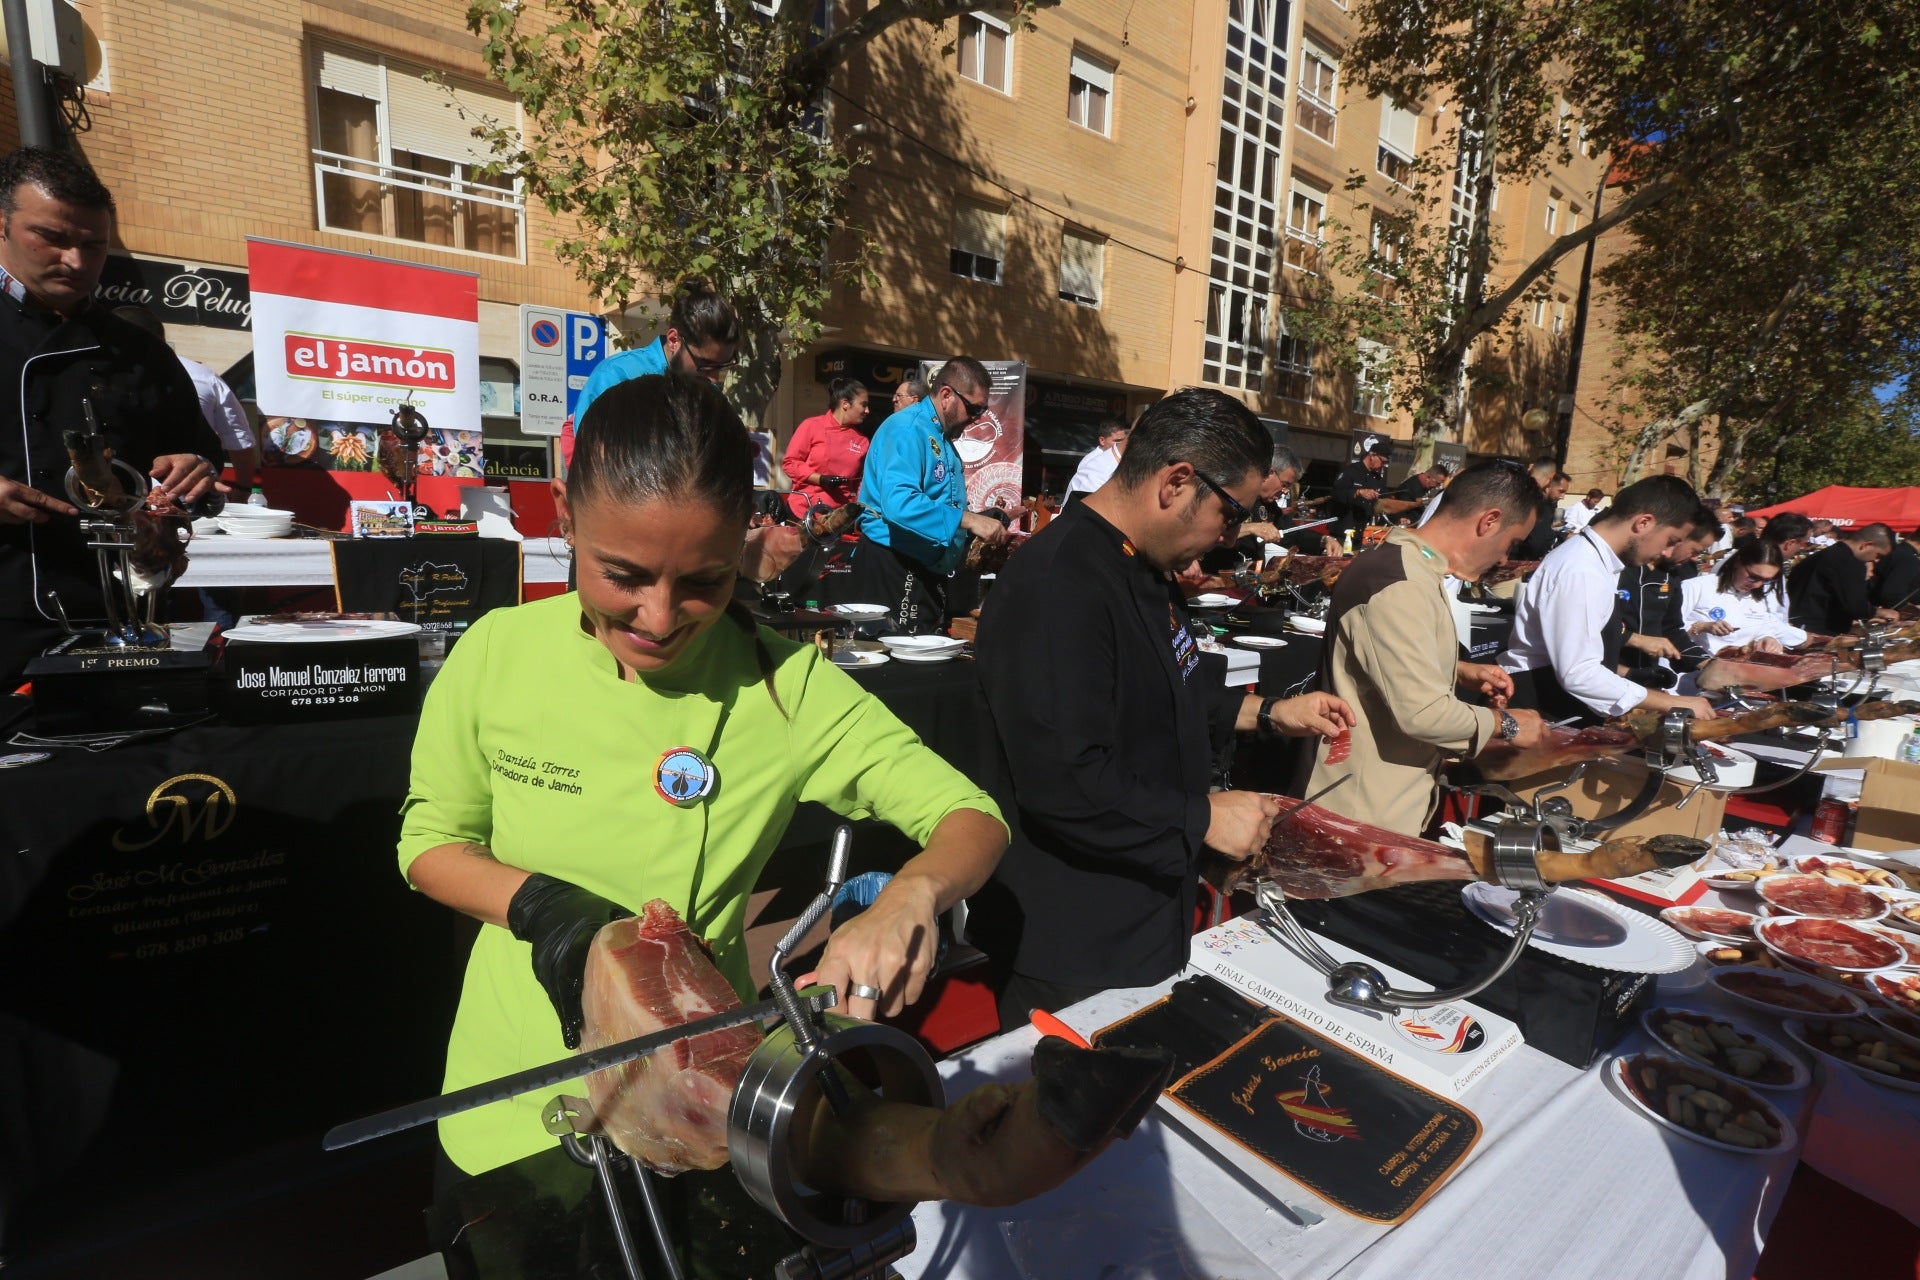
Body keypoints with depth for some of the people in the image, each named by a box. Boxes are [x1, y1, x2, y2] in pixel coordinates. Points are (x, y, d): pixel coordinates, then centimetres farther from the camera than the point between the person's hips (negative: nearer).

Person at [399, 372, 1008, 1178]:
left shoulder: (786, 687, -20)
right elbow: (429, 841, -1)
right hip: (517, 1094, 2)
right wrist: (539, 902, -21)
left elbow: (973, 818, -17)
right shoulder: (497, 655, -15)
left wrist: (912, 894, -39)